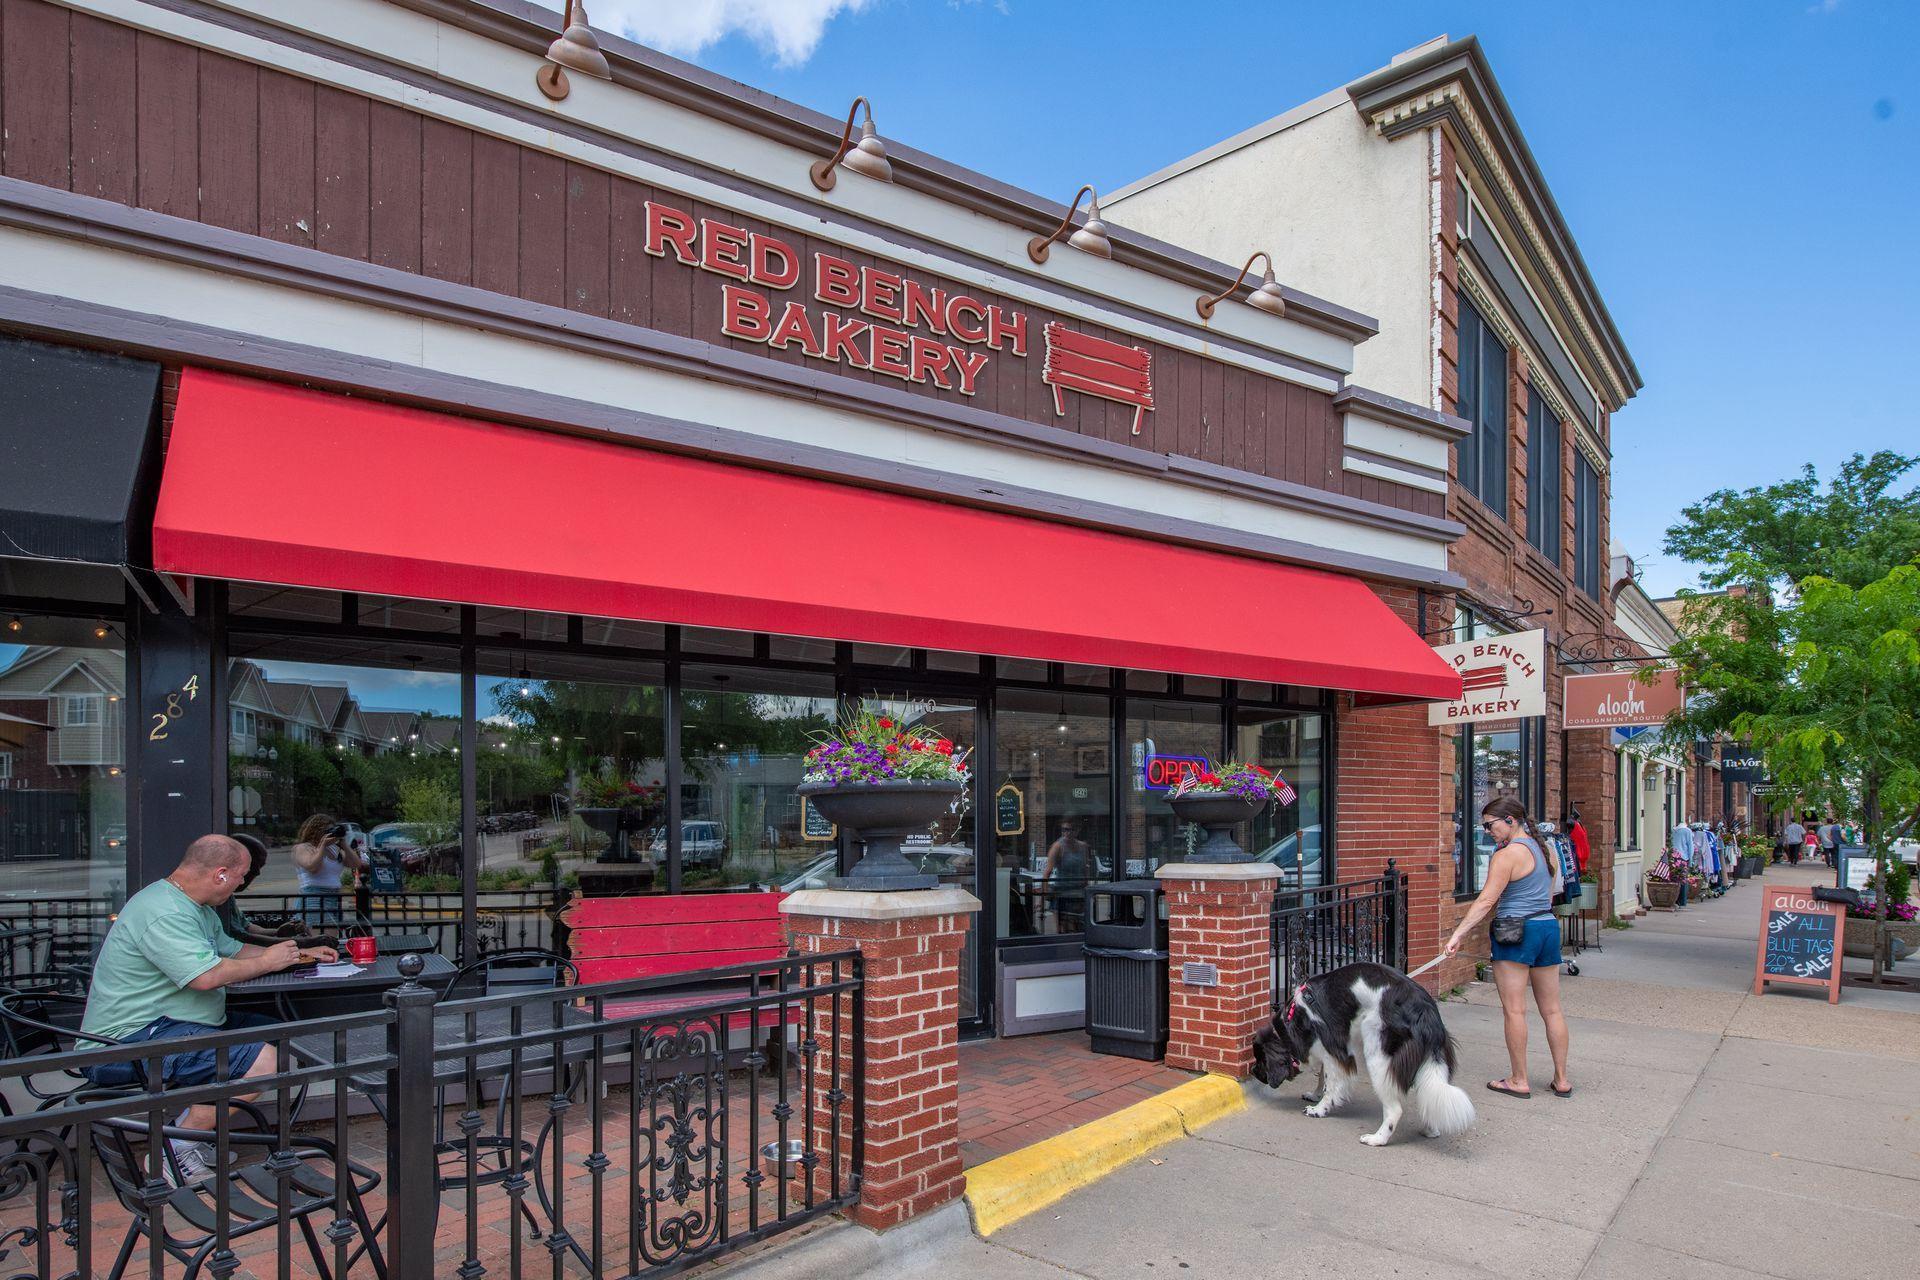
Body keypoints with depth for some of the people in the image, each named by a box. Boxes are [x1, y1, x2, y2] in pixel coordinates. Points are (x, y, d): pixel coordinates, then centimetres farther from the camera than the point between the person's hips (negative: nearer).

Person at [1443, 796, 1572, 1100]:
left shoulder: (1508, 854, -14)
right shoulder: (1542, 849, 12)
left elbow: (1486, 901, -19)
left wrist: (1458, 934, -17)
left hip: (1516, 932, -9)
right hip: (1548, 927, 9)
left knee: (1514, 1010, 0)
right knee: (1552, 1009, 13)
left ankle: (1518, 1081, 6)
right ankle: (1562, 1080, 19)